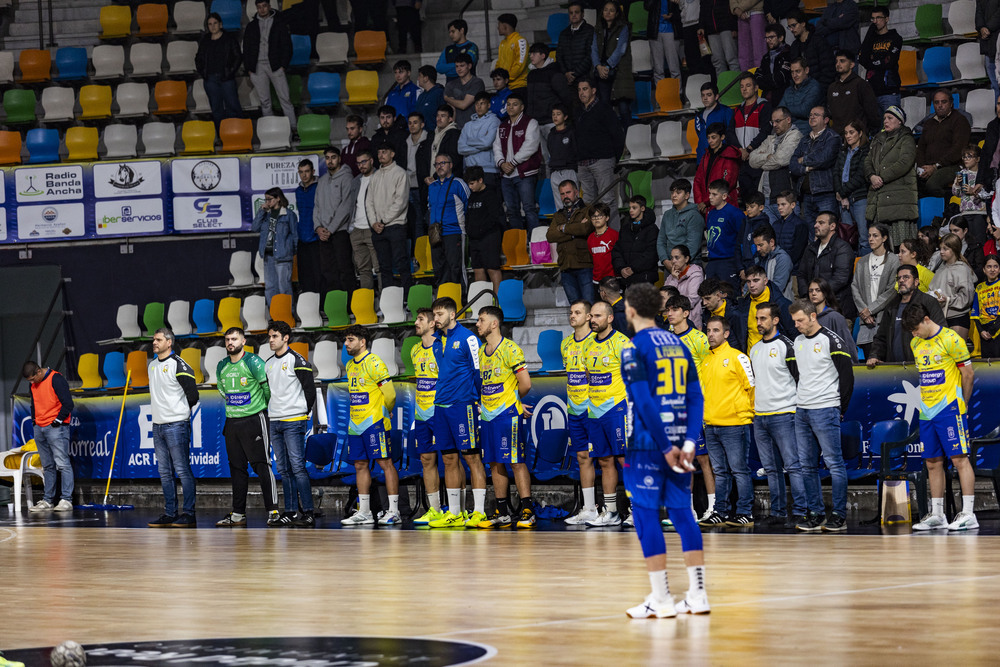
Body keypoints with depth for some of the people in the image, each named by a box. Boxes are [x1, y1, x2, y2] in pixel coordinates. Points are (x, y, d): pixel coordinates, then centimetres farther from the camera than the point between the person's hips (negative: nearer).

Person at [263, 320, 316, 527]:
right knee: (283, 470, 7)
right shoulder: (268, 364, 15)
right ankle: (291, 512, 10)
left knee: (297, 467, -12)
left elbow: (310, 389, -7)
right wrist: (270, 414, 15)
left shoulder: (296, 360, -7)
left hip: (293, 422, -7)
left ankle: (308, 513, -12)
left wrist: (304, 413, -3)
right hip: (275, 423, 8)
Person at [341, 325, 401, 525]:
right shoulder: (350, 366, 14)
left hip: (374, 423, -9)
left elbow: (390, 394, -11)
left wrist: (383, 413, 3)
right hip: (355, 424, 9)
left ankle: (393, 512, -7)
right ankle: (364, 513, 14)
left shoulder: (374, 363, -12)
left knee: (385, 463, -7)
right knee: (360, 465, 9)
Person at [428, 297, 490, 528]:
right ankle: (454, 513, 13)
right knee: (449, 459, 9)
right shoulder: (436, 341, 13)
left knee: (472, 457, -5)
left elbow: (479, 371, -8)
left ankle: (479, 512, -4)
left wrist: (480, 401, -9)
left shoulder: (467, 338, -8)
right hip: (441, 405, 7)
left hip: (463, 405, -7)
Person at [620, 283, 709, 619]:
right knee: (682, 513, 10)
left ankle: (661, 600, -2)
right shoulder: (678, 344, 13)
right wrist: (688, 443, 0)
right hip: (679, 440, 6)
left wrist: (665, 447, -15)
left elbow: (644, 402, -16)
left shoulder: (635, 348, -8)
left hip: (648, 443, -6)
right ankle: (697, 595, 9)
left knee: (646, 515, -1)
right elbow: (696, 398, 7)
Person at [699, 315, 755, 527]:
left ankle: (744, 513, -3)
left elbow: (752, 387, -4)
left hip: (734, 424, -7)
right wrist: (704, 415, 15)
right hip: (710, 425, 7)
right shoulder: (704, 360, 14)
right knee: (720, 472, 10)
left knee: (740, 470, -4)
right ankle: (721, 512, 14)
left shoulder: (737, 357, -6)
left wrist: (748, 413, 0)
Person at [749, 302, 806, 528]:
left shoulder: (785, 346, -6)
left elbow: (800, 378, -6)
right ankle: (777, 513, 12)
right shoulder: (755, 349, 16)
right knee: (771, 469, 9)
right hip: (759, 416, 8)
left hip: (783, 415, -8)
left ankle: (799, 512, -8)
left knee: (792, 465, -8)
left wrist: (799, 409, -8)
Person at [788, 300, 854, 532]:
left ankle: (839, 516, -4)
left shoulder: (831, 341, -8)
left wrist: (840, 409, -6)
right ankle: (815, 513, 14)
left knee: (834, 463, -5)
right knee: (807, 465, 8)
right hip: (801, 411, 8)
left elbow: (847, 376, -8)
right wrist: (797, 402, 13)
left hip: (825, 410, -8)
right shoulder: (796, 342, 13)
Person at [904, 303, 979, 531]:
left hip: (949, 409, -7)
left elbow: (968, 374, -4)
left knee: (959, 459, -9)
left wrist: (962, 404, 2)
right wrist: (927, 401, 14)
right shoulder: (915, 344, 12)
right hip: (926, 411, 7)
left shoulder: (951, 340, -10)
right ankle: (937, 515, 13)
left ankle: (968, 514, -11)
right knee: (933, 463, 8)